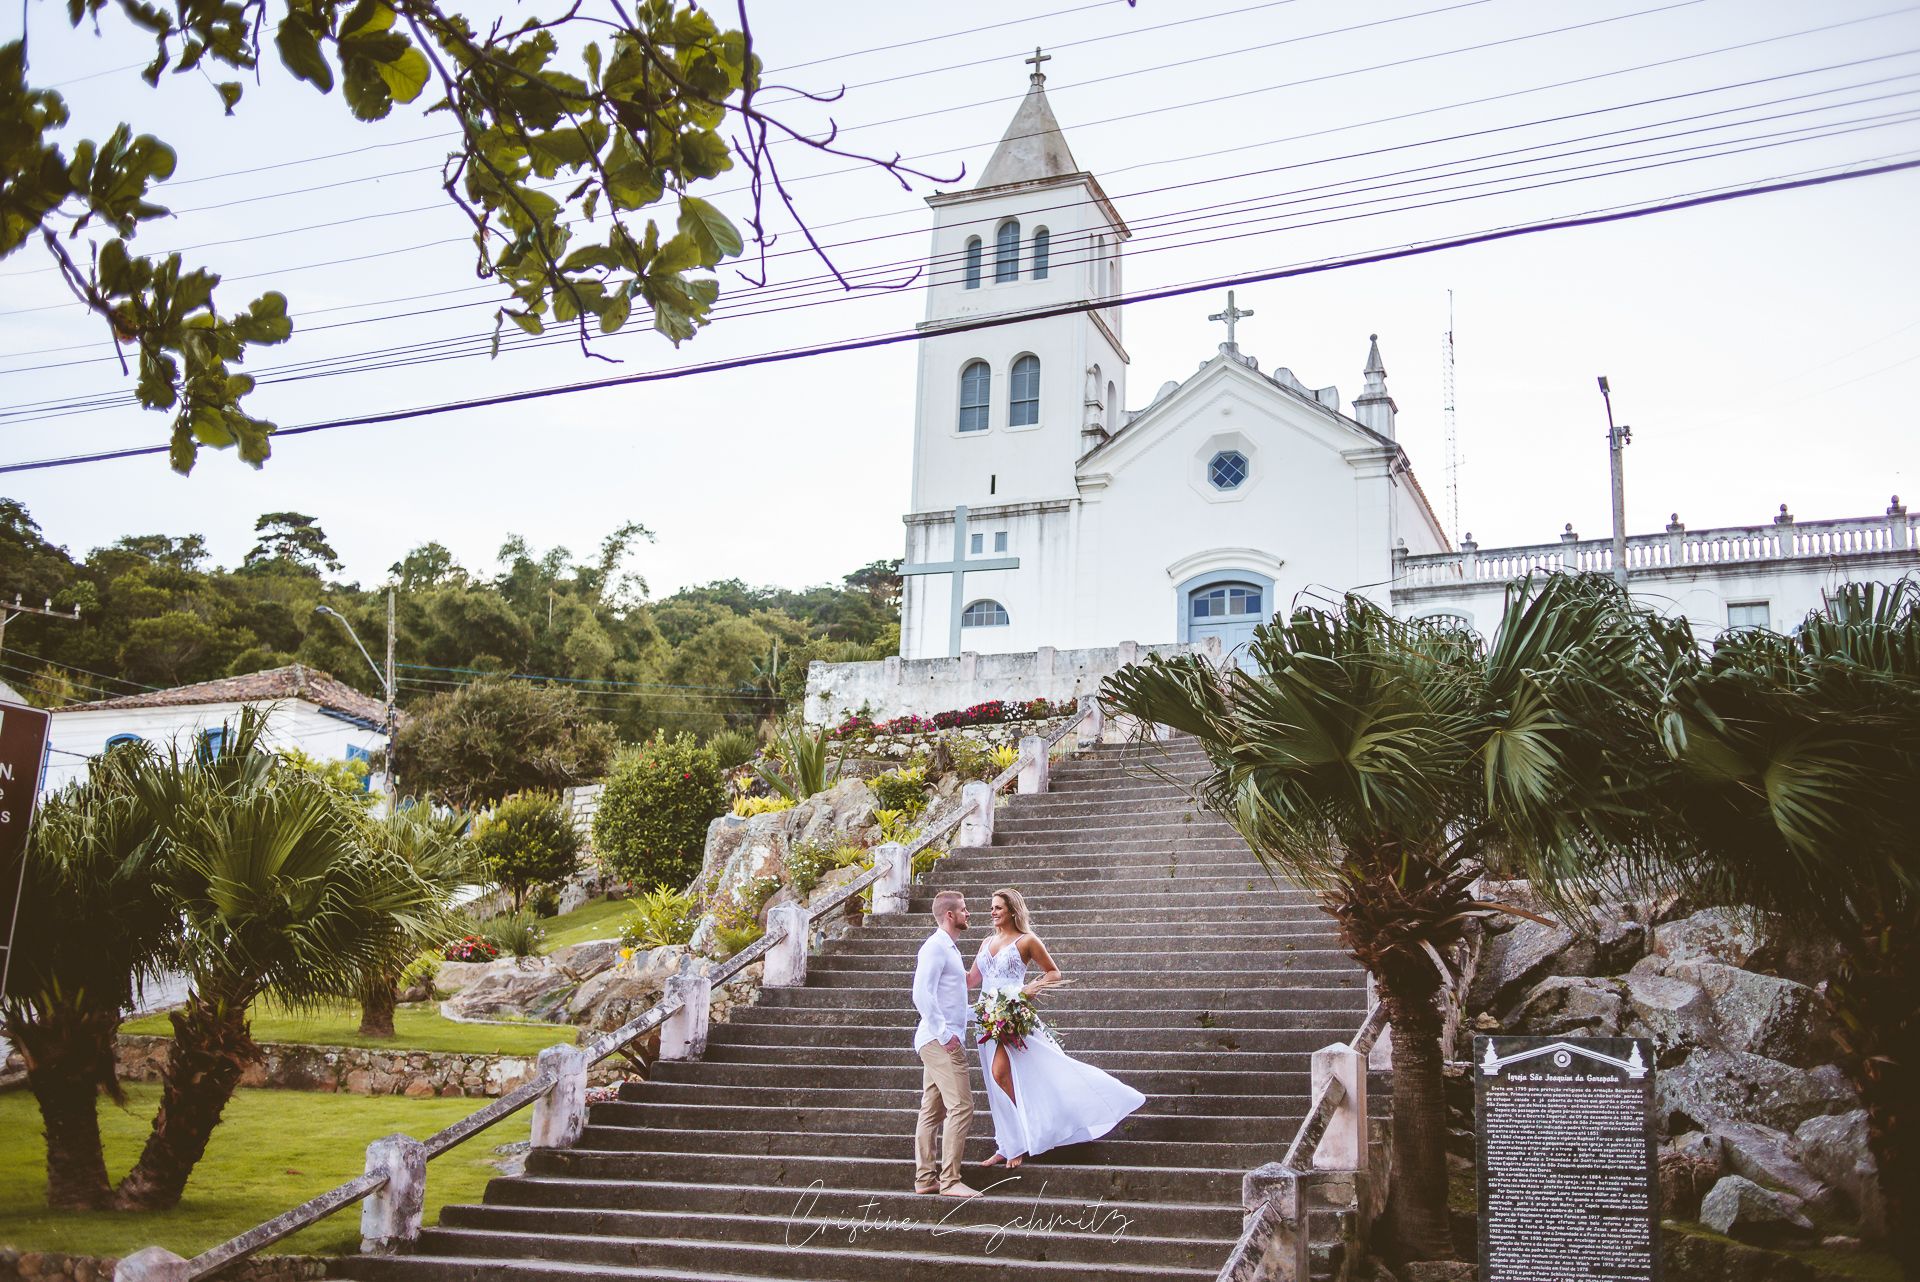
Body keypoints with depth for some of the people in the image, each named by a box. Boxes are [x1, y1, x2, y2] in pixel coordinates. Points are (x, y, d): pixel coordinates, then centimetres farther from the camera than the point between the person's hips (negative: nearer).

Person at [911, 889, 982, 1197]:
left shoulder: (948, 948, 19)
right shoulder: (936, 946, -12)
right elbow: (922, 993, -21)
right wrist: (944, 1033, -22)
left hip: (943, 1040, 10)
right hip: (941, 1040, -10)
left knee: (933, 1110, 10)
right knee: (961, 1107, -13)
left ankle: (925, 1178, 14)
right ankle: (950, 1181, -13)